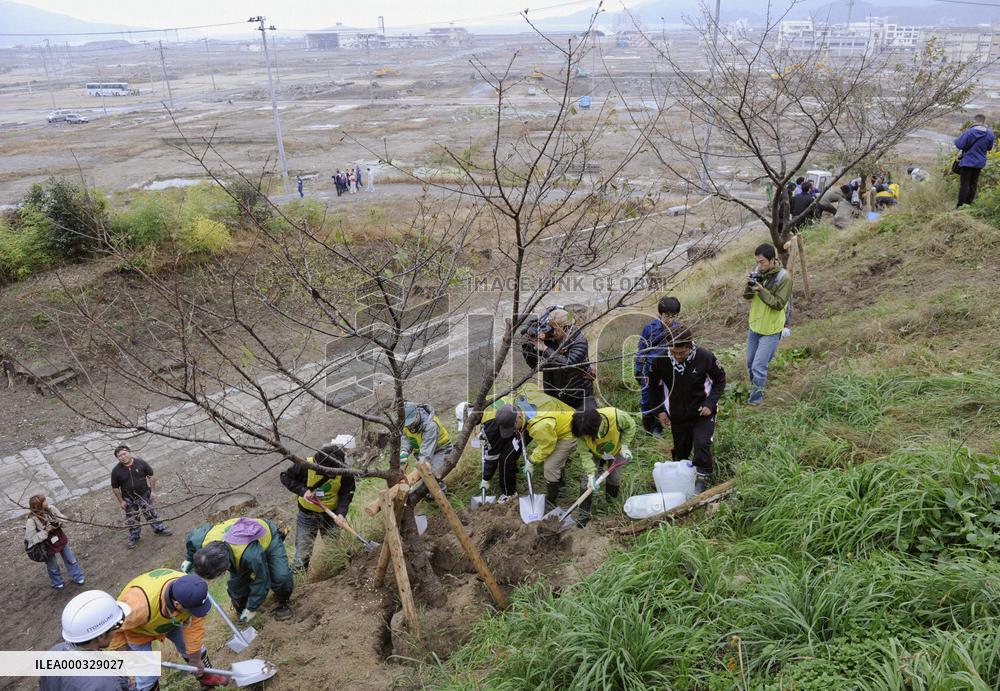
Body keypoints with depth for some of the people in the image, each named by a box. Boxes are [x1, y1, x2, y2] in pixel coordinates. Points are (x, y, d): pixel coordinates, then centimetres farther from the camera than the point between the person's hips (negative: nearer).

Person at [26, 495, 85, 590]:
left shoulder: (51, 508, -18)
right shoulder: (32, 521, -30)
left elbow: (63, 519, -3)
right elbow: (31, 539, -25)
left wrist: (58, 522, -23)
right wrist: (45, 531, -30)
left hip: (61, 539, 4)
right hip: (49, 546, -4)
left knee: (71, 560, 20)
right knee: (53, 567, 22)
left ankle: (78, 577, 44)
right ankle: (57, 583, 50)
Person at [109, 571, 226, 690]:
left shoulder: (192, 592, -36)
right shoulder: (140, 605, -49)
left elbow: (194, 626, -22)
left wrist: (195, 659, -8)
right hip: (136, 629, -4)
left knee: (196, 648, 15)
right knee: (147, 673, 0)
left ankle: (206, 676, 44)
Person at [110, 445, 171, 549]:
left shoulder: (141, 463, -15)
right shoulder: (116, 471, -15)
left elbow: (151, 476, -5)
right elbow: (115, 487, -5)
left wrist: (153, 491, -5)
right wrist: (121, 501, -4)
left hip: (144, 495, 0)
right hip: (128, 499, 0)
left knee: (151, 513, 15)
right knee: (132, 520, 15)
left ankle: (159, 528, 36)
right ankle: (133, 537, 35)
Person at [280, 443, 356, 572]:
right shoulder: (306, 465, -27)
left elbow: (347, 493, -11)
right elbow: (286, 477, -12)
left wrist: (341, 513, -27)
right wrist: (302, 490, -25)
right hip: (307, 514, -1)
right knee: (303, 551, 4)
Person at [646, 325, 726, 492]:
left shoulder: (705, 357, -22)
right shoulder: (661, 360, -18)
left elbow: (720, 381, -4)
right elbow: (654, 385, 2)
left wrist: (710, 404, -15)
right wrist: (660, 410, 0)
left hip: (702, 412, -2)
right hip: (677, 414, 2)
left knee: (702, 444, -19)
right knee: (681, 450, 14)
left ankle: (702, 479, 1)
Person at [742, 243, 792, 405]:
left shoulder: (784, 278, -21)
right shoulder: (759, 272, -3)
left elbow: (779, 304, -23)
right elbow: (746, 296, 0)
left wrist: (761, 290, -31)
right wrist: (749, 287, -22)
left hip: (771, 330, -6)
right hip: (755, 325, 6)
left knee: (758, 365, -6)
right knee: (750, 362, 19)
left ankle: (757, 396, 11)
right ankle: (755, 384, 43)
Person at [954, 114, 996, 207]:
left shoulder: (969, 132, -19)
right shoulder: (990, 134, -1)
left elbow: (959, 144, -16)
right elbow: (989, 147, 10)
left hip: (967, 162, -5)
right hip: (980, 163, 5)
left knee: (964, 185, -1)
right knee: (973, 184, 14)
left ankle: (960, 206, 0)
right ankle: (969, 203, 20)